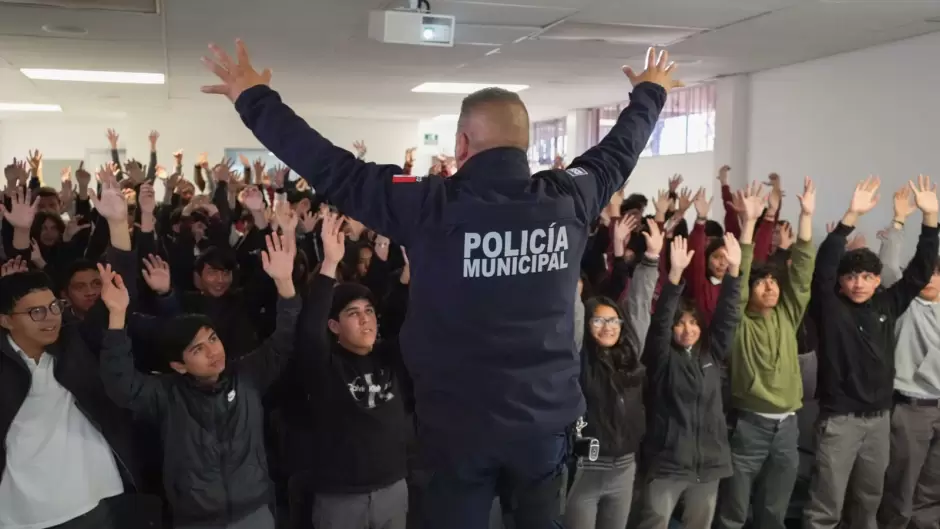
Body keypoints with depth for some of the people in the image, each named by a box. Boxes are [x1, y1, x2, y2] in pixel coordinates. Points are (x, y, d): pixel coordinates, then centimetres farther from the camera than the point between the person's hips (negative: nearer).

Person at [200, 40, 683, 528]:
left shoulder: (431, 207, -17)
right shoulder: (568, 200, -6)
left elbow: (332, 171, -11)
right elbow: (617, 152, 13)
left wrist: (253, 97, 1)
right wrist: (650, 92, 34)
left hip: (460, 425, -2)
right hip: (548, 419, 3)